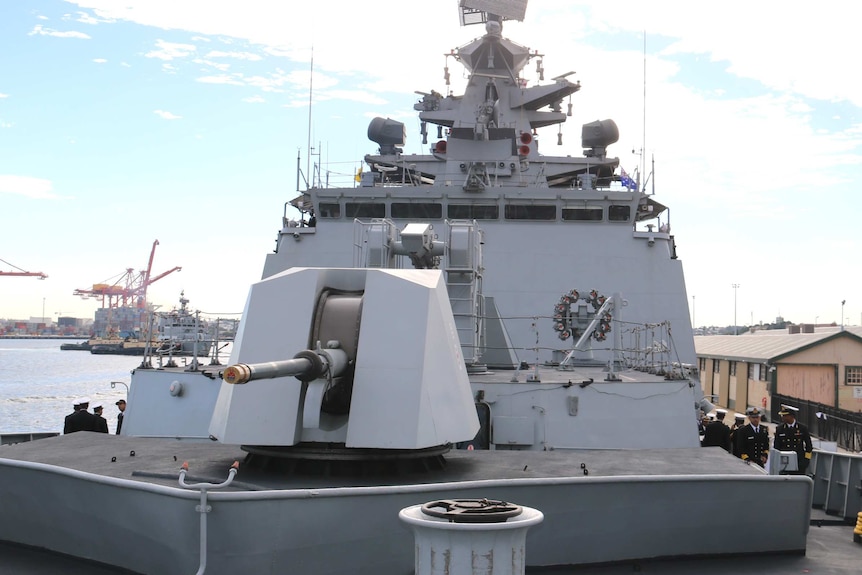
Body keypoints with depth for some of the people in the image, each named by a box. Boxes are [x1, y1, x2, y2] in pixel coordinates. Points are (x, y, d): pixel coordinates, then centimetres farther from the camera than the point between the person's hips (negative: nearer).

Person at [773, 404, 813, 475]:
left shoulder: (803, 428, 1)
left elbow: (809, 446, 8)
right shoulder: (779, 429, 4)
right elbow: (776, 447, 7)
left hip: (799, 463, -1)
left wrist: (806, 460, 2)